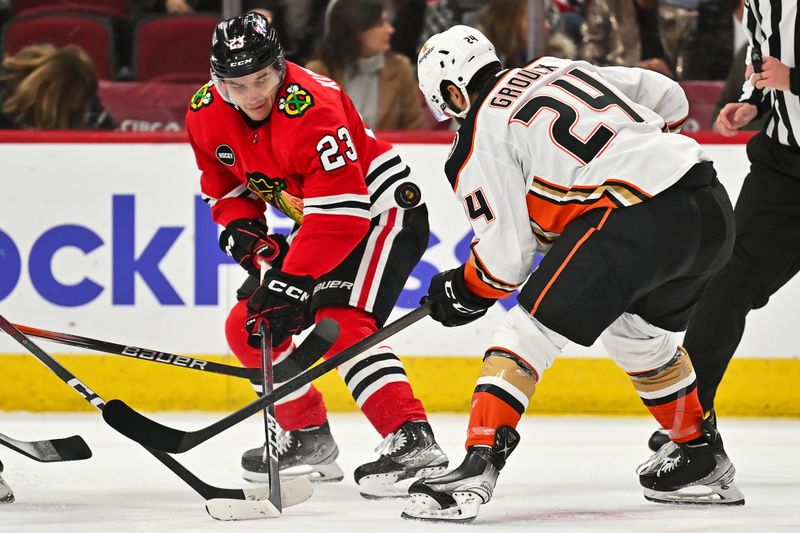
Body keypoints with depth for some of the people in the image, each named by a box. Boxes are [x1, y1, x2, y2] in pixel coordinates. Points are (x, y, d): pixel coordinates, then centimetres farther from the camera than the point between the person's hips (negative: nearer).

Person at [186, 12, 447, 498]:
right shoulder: (207, 114, -8)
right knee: (249, 325, 5)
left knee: (341, 324, -28)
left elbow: (341, 213, -35)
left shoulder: (310, 107, -32)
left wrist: (295, 281, -38)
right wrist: (242, 228, -10)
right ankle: (309, 438, 20)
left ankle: (413, 441, -35)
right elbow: (226, 185, 10)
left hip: (381, 209, -9)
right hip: (317, 220, 9)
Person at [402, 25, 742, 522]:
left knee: (528, 332, -2)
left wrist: (465, 291, 19)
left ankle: (478, 467, -14)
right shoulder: (562, 70, 24)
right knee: (637, 334, 31)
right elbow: (668, 97, 27)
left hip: (634, 221, -8)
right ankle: (704, 460, 39)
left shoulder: (480, 137, 4)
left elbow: (507, 253, 1)